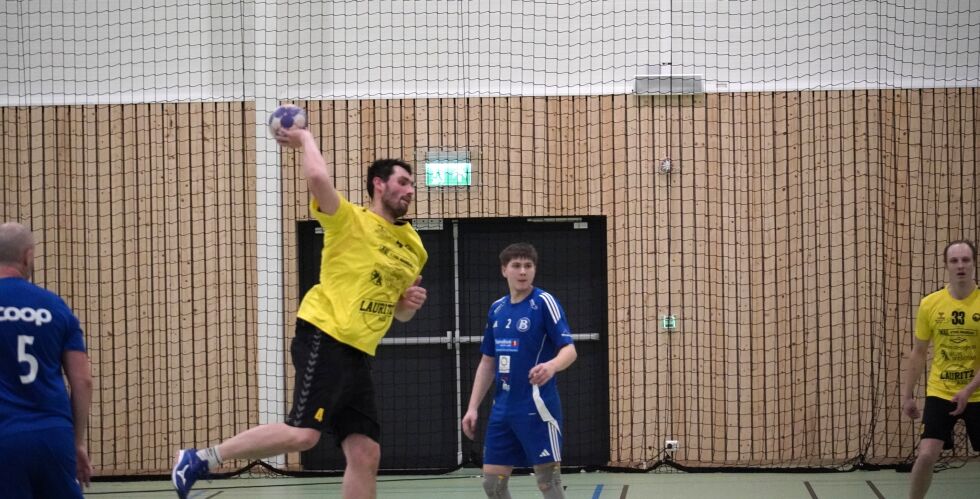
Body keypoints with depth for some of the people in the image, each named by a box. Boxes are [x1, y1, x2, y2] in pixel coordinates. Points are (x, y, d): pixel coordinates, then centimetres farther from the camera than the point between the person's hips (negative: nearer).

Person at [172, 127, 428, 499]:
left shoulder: (413, 248, 17)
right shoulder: (351, 220, -4)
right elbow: (318, 179, -24)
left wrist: (410, 303, 6)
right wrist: (305, 139, -6)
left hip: (358, 354, 7)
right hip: (325, 338, -7)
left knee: (365, 454, 0)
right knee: (302, 434, -21)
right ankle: (200, 459, -6)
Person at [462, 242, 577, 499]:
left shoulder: (544, 302, -6)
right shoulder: (496, 309, 12)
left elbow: (569, 349, -14)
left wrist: (552, 365, -36)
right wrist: (473, 407, 13)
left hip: (537, 407, -6)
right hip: (502, 409, 6)